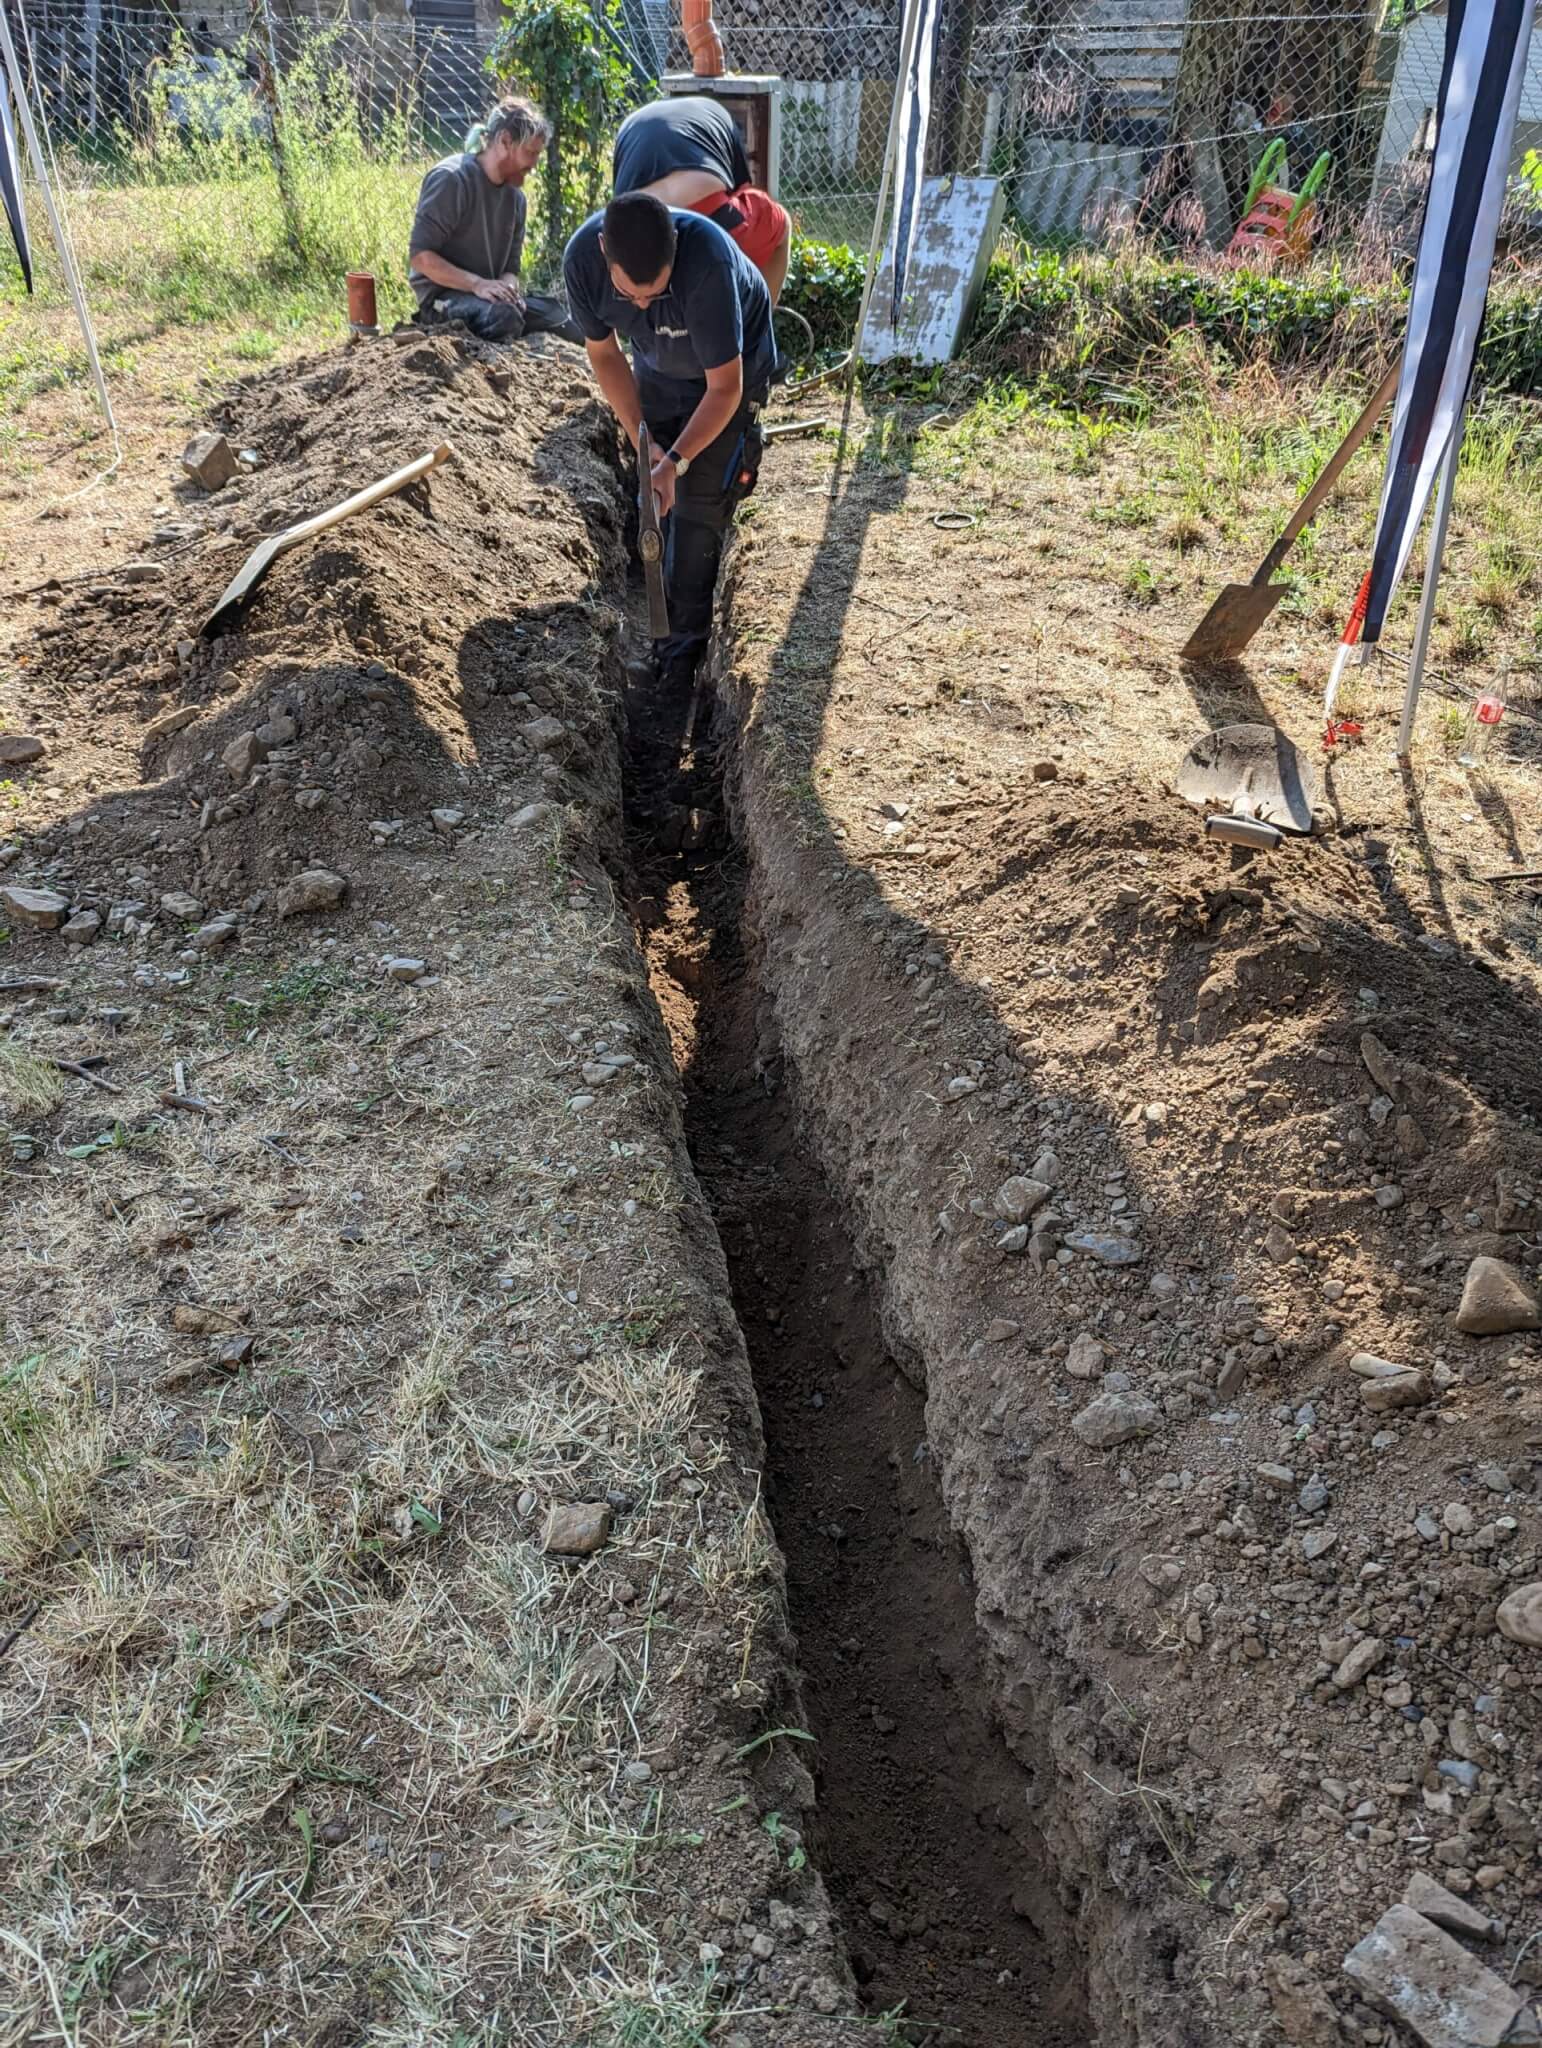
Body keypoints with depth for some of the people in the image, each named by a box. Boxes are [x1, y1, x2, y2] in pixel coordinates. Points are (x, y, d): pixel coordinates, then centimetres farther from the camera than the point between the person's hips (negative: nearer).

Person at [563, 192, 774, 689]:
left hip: (730, 369, -4)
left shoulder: (708, 262, -43)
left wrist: (675, 461, -42)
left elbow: (724, 388, -34)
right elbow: (604, 354, -13)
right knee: (656, 499, 9)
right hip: (656, 372, 4)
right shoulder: (582, 258, -30)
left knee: (699, 506, -9)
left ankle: (684, 644, 2)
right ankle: (665, 618, 27)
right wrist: (642, 442, -22)